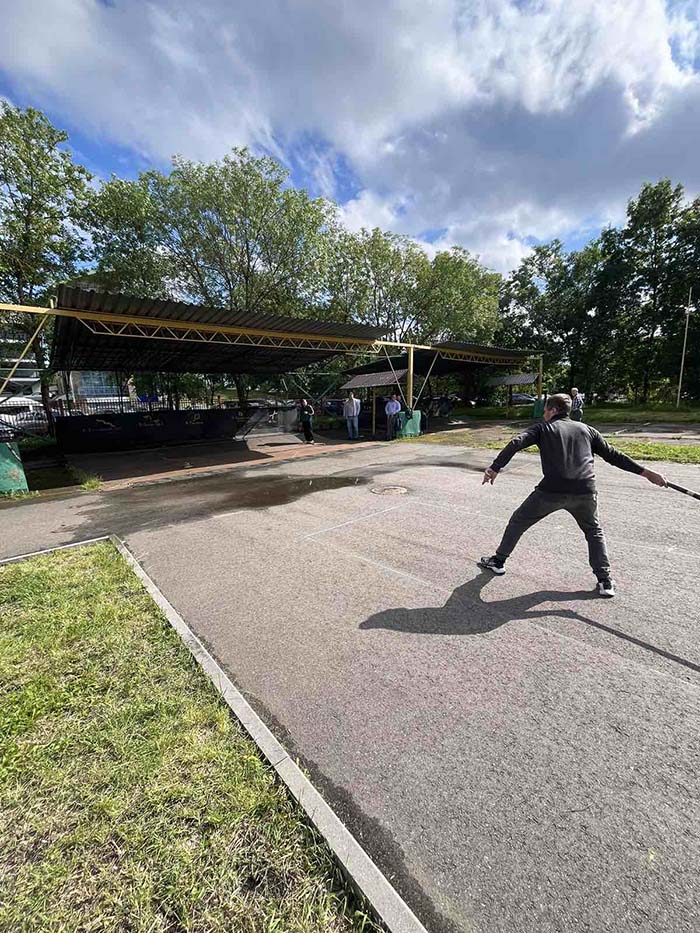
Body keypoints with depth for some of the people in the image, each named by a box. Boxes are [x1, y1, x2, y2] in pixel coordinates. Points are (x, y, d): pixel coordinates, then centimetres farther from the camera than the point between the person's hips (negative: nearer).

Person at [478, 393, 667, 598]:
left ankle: (498, 561, 26)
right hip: (585, 492, 4)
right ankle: (605, 581, 21)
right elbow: (613, 455, 20)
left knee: (518, 522, 16)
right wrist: (645, 472, 26)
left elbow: (516, 444, -5)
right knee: (594, 532, 28)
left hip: (551, 491, -3)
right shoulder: (586, 429, 21)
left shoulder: (542, 428, 11)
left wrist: (495, 468, -11)